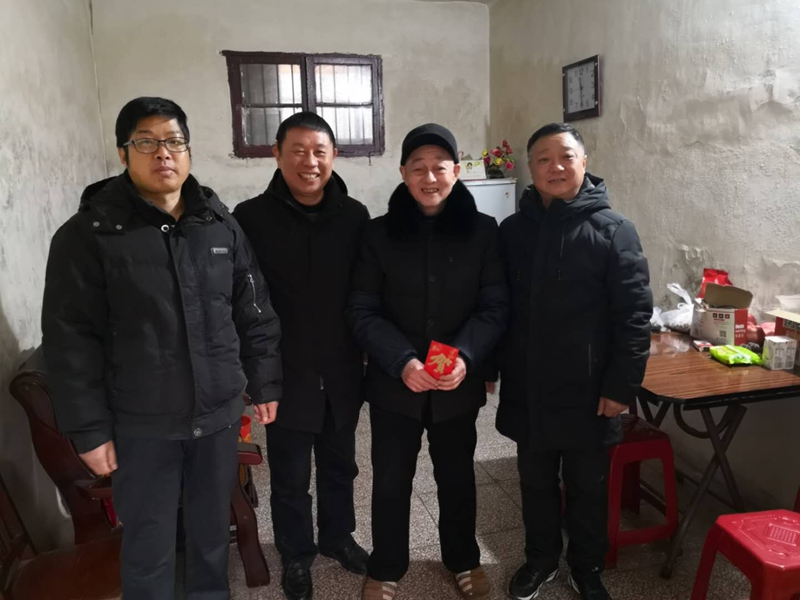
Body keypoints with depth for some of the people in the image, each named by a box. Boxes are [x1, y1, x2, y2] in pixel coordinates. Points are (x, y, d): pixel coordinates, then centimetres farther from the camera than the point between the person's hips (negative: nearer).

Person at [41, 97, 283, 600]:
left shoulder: (222, 225, 3)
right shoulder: (88, 234, -8)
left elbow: (256, 314, 6)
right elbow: (71, 341, -8)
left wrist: (265, 385, 6)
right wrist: (89, 429, -9)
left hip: (220, 413, 3)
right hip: (141, 424, -3)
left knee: (213, 529, 19)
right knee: (148, 546, 12)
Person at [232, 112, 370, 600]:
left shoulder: (355, 216, -2)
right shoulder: (251, 218, -10)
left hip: (343, 372, 3)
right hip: (286, 375, -2)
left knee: (340, 465, 21)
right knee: (290, 476, 15)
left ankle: (338, 535, 46)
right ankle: (296, 554, 39)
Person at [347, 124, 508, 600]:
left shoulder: (483, 231, -3)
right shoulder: (379, 233, -3)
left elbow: (496, 307, -5)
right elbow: (363, 312, -6)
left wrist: (466, 356, -21)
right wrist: (402, 361, -20)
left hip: (460, 382, 1)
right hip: (394, 382, 0)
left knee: (457, 474, 18)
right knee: (391, 479, 11)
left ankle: (463, 558, 42)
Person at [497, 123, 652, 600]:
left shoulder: (614, 230, -8)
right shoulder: (513, 230, 3)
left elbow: (634, 315, -10)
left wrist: (622, 385, -13)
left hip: (587, 391, -3)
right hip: (526, 389, 3)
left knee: (588, 487, 15)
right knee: (536, 484, 19)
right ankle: (541, 559, 41)